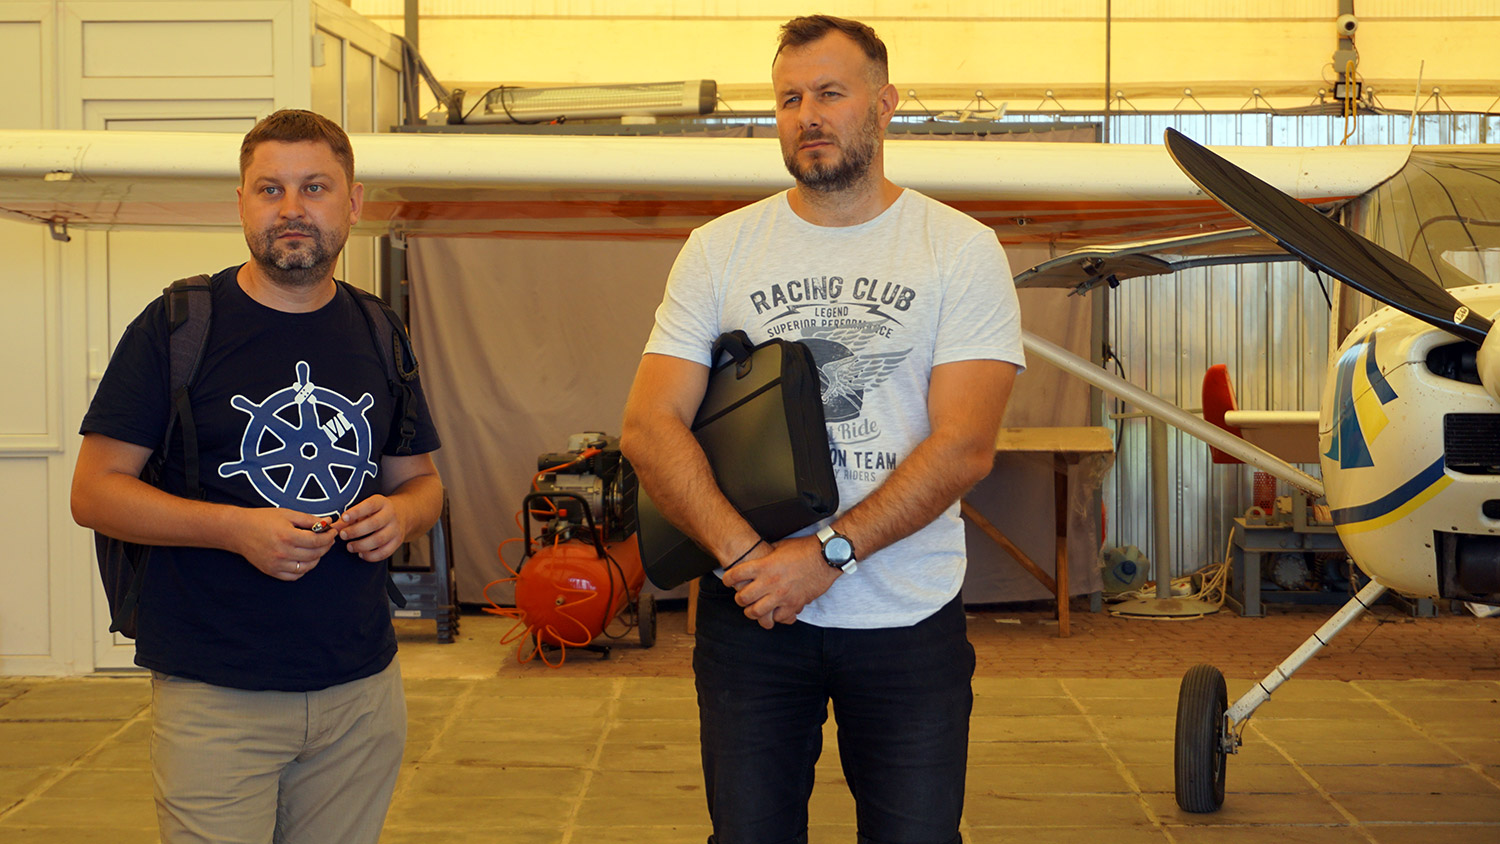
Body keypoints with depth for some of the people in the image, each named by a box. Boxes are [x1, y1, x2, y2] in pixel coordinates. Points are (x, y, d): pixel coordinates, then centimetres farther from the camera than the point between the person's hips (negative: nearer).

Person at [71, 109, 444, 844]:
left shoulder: (378, 336, 10)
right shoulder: (174, 326, -4)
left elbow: (420, 479, 20)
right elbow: (94, 492, -6)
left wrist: (400, 514, -5)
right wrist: (236, 527, -19)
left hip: (363, 691, 4)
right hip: (213, 695, -4)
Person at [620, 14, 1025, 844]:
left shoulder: (962, 251, -2)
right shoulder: (719, 250, 4)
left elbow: (963, 445, -11)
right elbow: (649, 427, -3)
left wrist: (823, 554, -18)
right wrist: (747, 555, -16)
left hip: (911, 620, -1)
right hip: (749, 615, 2)